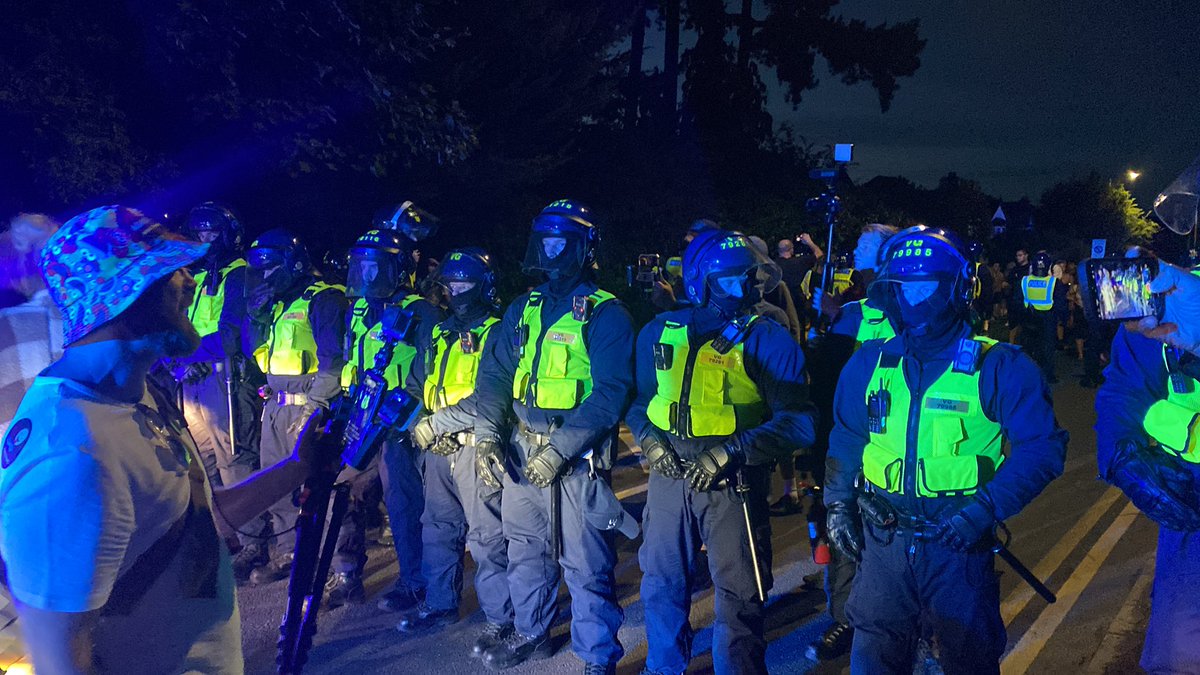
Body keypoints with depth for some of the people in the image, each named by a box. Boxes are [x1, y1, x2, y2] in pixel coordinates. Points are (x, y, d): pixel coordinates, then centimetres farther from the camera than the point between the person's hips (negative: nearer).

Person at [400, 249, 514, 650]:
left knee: (486, 537, -2)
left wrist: (435, 423, -18)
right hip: (439, 449, 8)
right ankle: (440, 604, 32)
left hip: (475, 447, -8)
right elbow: (417, 385, 17)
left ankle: (500, 618, 10)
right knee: (437, 529, 16)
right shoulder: (438, 334, 15)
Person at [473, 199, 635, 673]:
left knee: (585, 564, 1)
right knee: (525, 549, 19)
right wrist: (486, 437, -3)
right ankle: (531, 634, 39)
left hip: (577, 457, -6)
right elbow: (494, 374, 9)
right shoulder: (523, 309, 10)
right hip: (521, 450, 6)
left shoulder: (605, 314, -9)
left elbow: (610, 395, -16)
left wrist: (559, 451, -20)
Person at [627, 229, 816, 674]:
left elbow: (797, 423, -15)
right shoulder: (660, 332, 5)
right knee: (662, 584, 17)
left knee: (737, 596, 6)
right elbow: (636, 399, 15)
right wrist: (647, 437, -6)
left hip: (733, 484, -4)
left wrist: (730, 450, -25)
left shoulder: (768, 340, -8)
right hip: (669, 476, 4)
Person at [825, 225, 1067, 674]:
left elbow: (1042, 447, -12)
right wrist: (838, 504, 6)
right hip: (882, 540, 3)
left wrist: (985, 509, -21)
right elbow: (846, 440, 12)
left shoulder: (997, 368, -9)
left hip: (959, 543, -3)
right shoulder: (870, 363, 2)